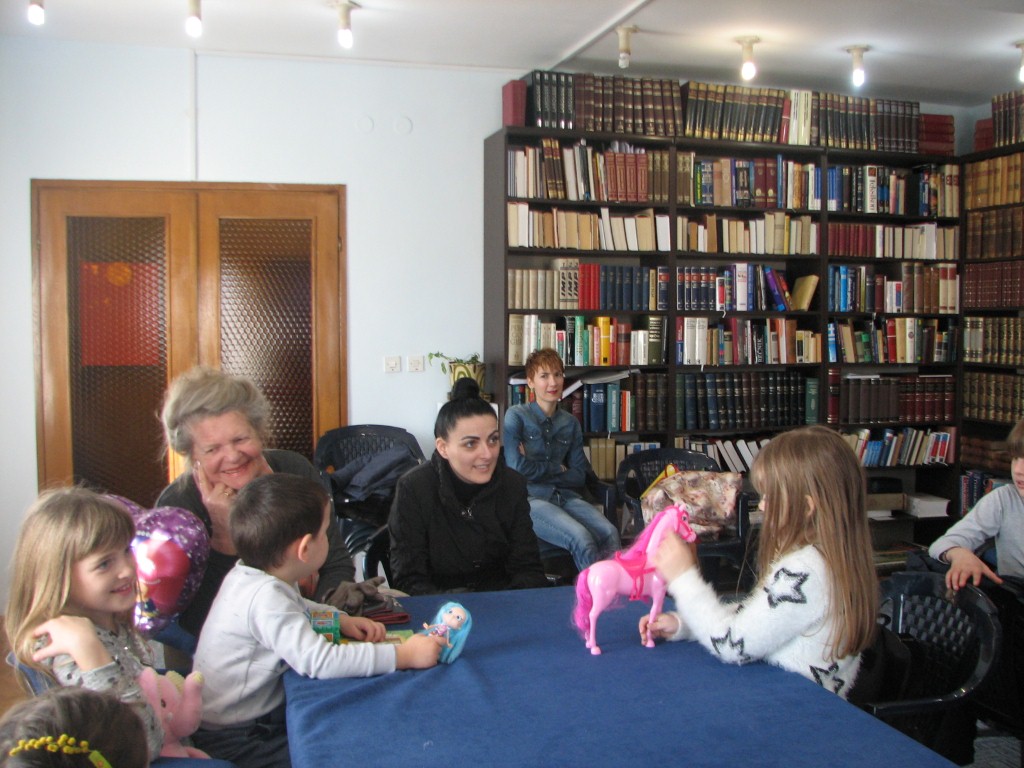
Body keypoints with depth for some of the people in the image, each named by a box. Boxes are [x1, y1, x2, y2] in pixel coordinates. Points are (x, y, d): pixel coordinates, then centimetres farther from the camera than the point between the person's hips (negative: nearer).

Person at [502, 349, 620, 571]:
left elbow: (580, 476, 10)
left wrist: (539, 471, -3)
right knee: (581, 538, -31)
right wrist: (558, 469, 2)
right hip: (530, 498, -4)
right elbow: (517, 468, -10)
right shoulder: (516, 416, 1)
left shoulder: (570, 423, 15)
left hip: (565, 496, 5)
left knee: (609, 533, -26)